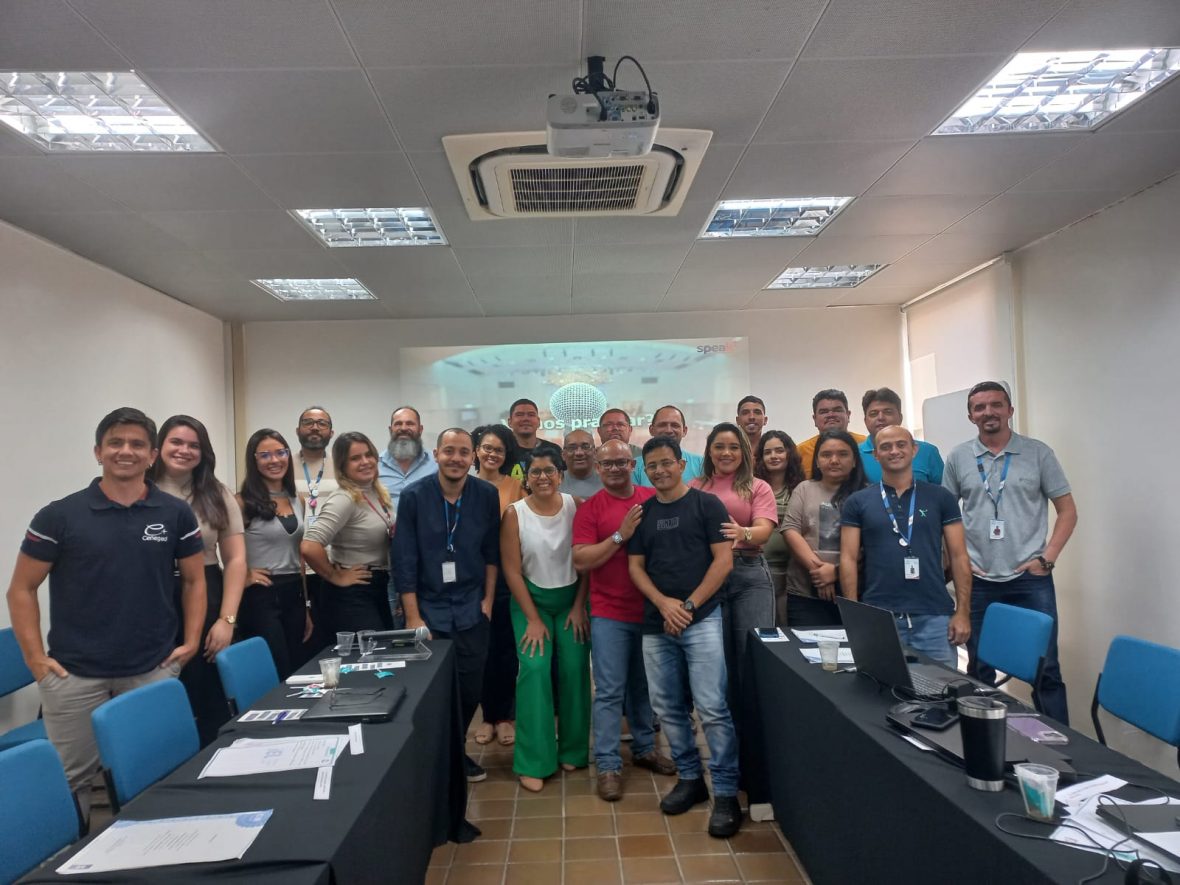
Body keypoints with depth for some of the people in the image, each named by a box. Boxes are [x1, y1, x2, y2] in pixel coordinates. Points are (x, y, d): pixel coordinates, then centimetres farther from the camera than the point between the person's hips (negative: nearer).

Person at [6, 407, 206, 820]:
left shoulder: (176, 514, 0)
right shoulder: (59, 516, -4)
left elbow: (194, 580, 9)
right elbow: (22, 590, 3)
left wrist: (191, 642, 1)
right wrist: (35, 658, -4)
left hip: (153, 671, 1)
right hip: (74, 674, -1)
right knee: (69, 778, 8)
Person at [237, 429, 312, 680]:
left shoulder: (297, 501, 10)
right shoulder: (243, 502, -9)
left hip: (294, 593, 6)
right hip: (261, 595, -6)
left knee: (299, 673, 12)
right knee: (277, 677, -3)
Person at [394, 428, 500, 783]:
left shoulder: (487, 495, -5)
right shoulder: (414, 495, -10)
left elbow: (492, 551, 5)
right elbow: (405, 560, -9)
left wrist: (488, 600, 2)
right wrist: (413, 617, -10)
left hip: (472, 609, 2)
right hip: (428, 608, -2)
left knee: (470, 688, 9)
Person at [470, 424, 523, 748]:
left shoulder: (515, 486, 0)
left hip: (507, 574, -1)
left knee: (507, 646, 5)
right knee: (482, 647, 9)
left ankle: (505, 715, 20)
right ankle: (488, 714, 24)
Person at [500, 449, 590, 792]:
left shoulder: (577, 506, -7)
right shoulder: (514, 514, -10)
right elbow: (512, 570, -9)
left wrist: (579, 606, -6)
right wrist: (533, 619, -9)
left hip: (572, 599, 1)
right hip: (531, 599, -1)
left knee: (574, 671, -1)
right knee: (534, 671, -10)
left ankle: (573, 750, 18)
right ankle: (533, 762, 0)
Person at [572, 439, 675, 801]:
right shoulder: (589, 509, -5)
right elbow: (580, 561, -13)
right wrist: (620, 535, -21)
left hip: (651, 610, 3)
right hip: (610, 614, -3)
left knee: (644, 685, 18)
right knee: (610, 691, 1)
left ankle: (645, 748, 35)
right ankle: (608, 765, 11)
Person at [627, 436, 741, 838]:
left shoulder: (706, 504, 0)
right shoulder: (642, 513, 12)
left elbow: (723, 560, -5)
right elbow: (635, 567, 9)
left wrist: (689, 605, -10)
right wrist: (664, 604, -8)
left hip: (701, 619, -4)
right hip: (656, 624, 5)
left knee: (712, 708, -9)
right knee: (668, 708, 10)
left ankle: (726, 793, 3)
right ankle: (689, 778, 26)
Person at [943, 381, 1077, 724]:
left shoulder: (1038, 452, 0)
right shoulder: (958, 458, 4)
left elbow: (1067, 510, 3)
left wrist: (1047, 558, -6)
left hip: (1030, 579, -1)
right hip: (977, 581, 2)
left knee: (1046, 667, 1)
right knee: (980, 668, 11)